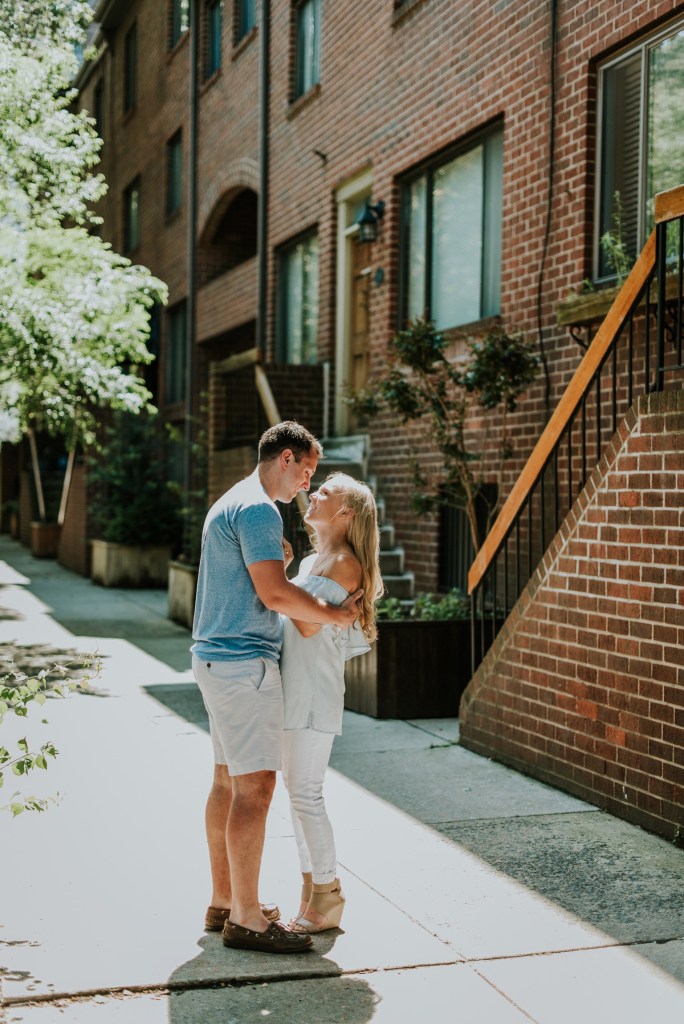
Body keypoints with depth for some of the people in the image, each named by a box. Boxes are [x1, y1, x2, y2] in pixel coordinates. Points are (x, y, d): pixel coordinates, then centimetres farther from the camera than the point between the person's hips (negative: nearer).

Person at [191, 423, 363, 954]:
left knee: (229, 781, 14)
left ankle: (224, 901, 22)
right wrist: (336, 614, -9)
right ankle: (247, 919, -2)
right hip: (244, 660, -11)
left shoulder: (231, 503, 19)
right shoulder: (258, 509, -15)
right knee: (255, 786, -8)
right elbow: (275, 594, -20)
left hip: (218, 656, 11)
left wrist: (280, 560, 11)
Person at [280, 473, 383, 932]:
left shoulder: (345, 563, -11)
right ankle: (312, 887, 21)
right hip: (291, 688, 9)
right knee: (298, 791, 12)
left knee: (306, 793, -6)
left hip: (314, 692, -9)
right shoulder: (312, 561, 16)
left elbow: (309, 624, -19)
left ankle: (328, 899, 5)